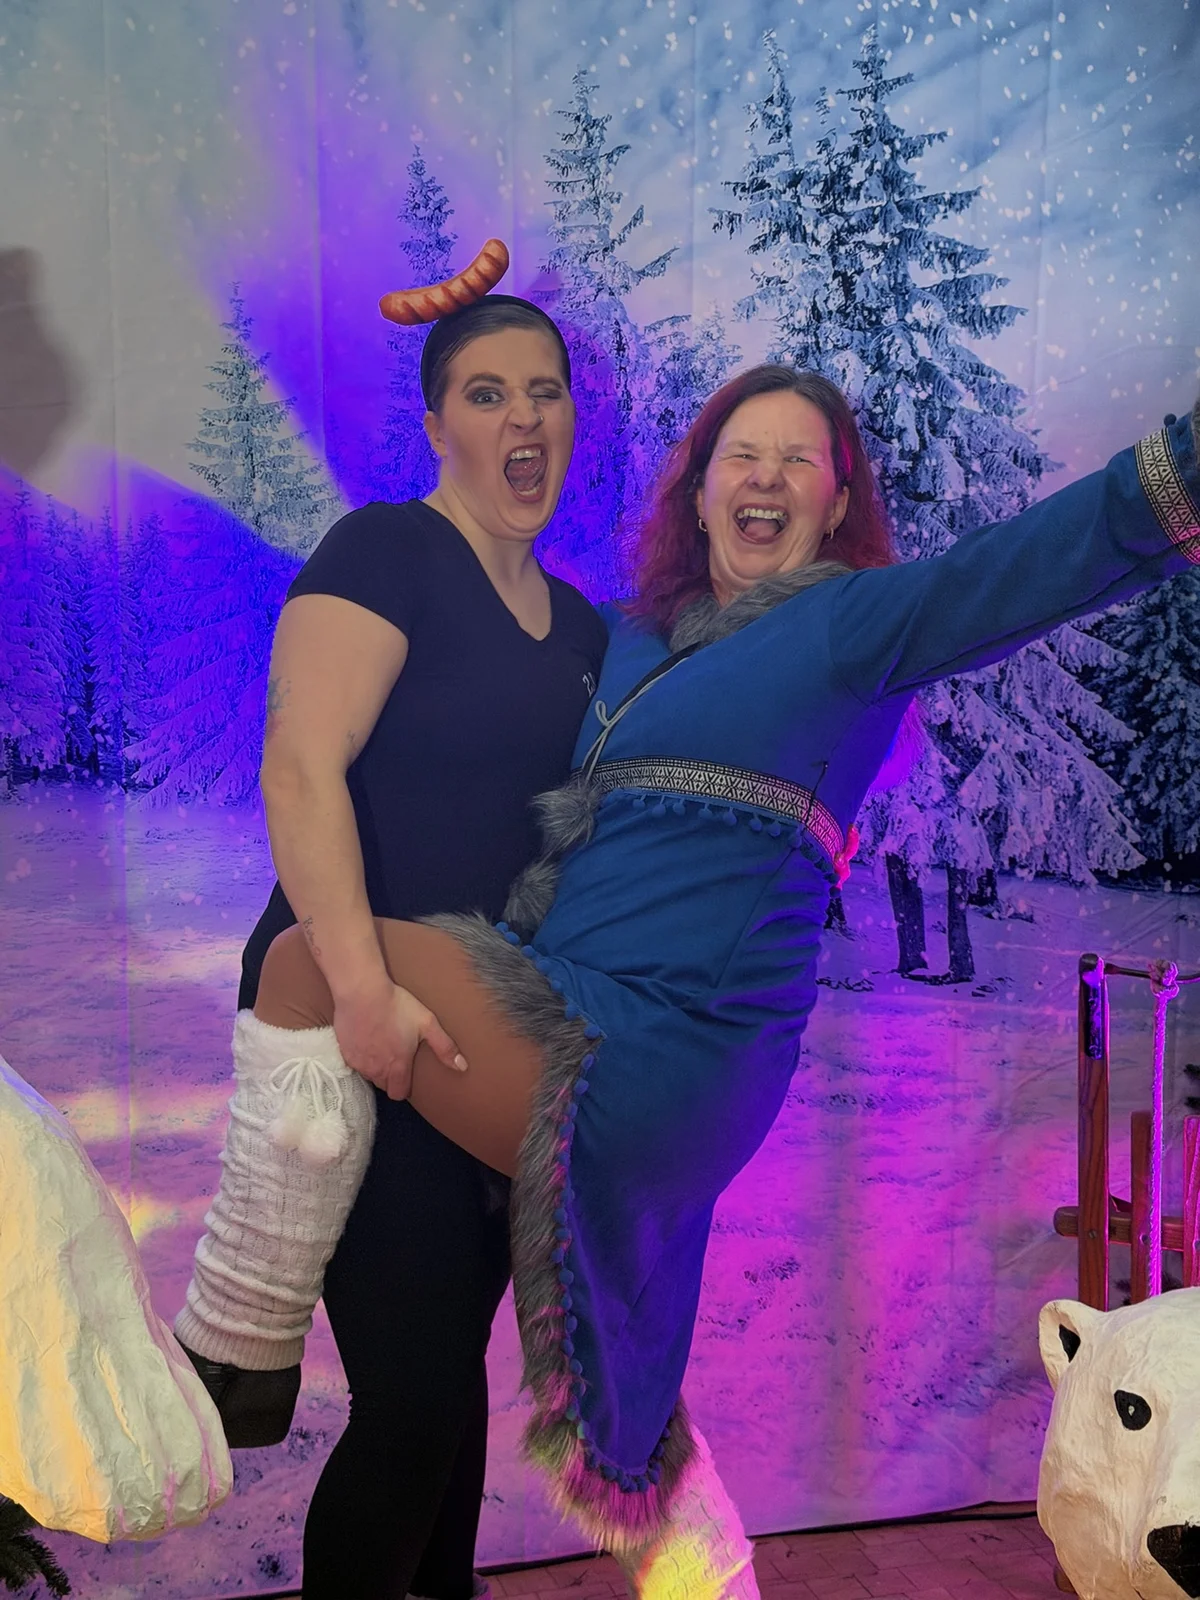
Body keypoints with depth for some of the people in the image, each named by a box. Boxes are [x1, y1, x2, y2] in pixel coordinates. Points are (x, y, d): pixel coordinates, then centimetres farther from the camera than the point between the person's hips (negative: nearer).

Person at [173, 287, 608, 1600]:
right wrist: (363, 989, -27)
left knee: (448, 1371, 19)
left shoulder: (581, 627, 14)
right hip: (368, 1031, -7)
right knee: (418, 1395, -3)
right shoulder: (386, 552, -8)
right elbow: (301, 769, -19)